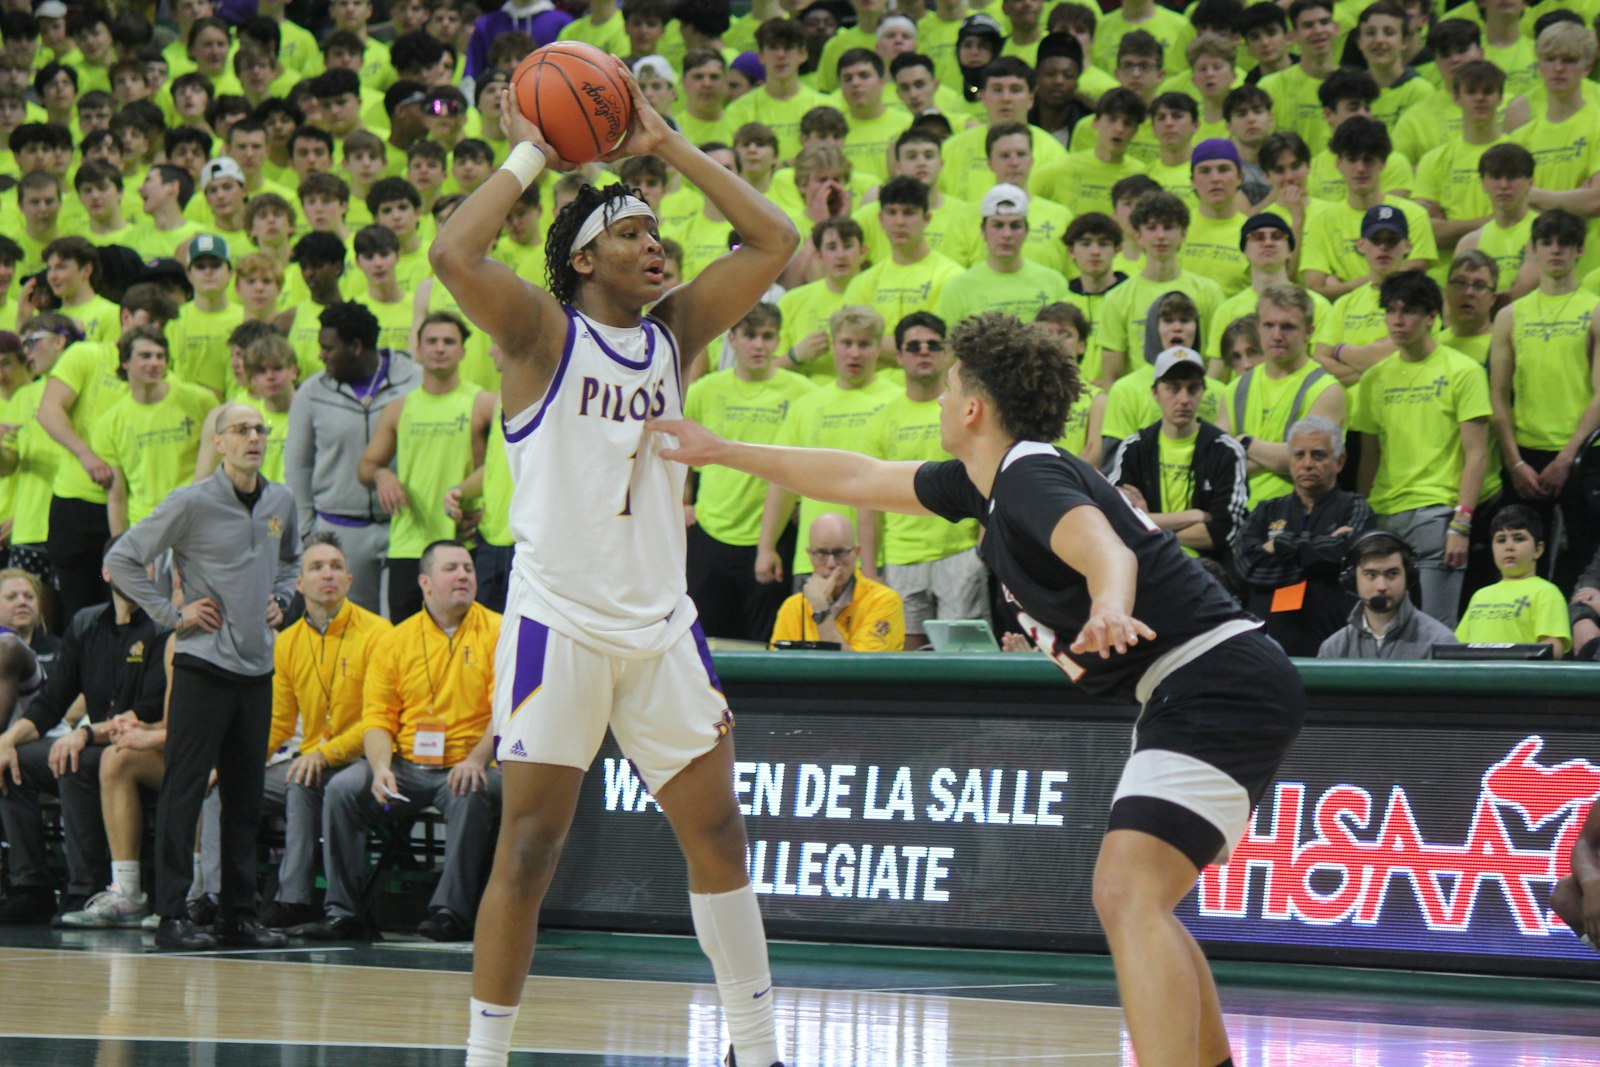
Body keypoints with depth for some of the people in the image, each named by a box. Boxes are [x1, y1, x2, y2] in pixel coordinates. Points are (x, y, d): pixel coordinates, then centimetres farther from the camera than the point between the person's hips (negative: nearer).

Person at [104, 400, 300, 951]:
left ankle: (240, 913, 14)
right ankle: (172, 915, -4)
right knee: (184, 790, -5)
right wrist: (172, 614, -9)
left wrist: (280, 599, 13)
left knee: (246, 795, 8)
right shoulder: (192, 503, -8)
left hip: (258, 666, 6)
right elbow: (121, 560, -6)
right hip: (204, 663, -6)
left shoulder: (281, 502, 9)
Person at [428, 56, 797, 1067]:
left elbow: (776, 241, 7)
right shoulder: (544, 332, -4)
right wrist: (530, 155, -10)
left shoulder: (674, 330, 11)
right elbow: (454, 255, -22)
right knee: (529, 850, -4)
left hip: (661, 622, 5)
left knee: (717, 830, 7)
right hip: (560, 621, -5)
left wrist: (668, 145, 3)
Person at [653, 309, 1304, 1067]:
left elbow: (1108, 549, -34)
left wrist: (1108, 609, -57)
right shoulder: (990, 480, 16)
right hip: (1222, 691, 11)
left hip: (1218, 683, -11)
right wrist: (724, 452, 34)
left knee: (1127, 896, -24)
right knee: (1133, 902, 21)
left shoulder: (1030, 477, -13)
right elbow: (862, 479, 29)